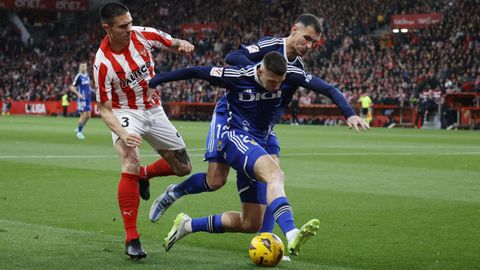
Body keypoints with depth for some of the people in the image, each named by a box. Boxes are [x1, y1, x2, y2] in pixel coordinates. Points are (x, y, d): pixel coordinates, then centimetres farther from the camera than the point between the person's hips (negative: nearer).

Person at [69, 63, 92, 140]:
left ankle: (79, 129, 21)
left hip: (88, 99, 7)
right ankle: (79, 132, 6)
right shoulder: (78, 77, -10)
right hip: (81, 99, -7)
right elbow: (72, 88, -9)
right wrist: (78, 94, -22)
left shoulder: (87, 76, 11)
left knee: (88, 115, 5)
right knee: (83, 115, -8)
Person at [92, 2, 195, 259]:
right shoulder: (103, 63, -25)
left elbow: (173, 43, 3)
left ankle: (143, 175, 38)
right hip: (126, 114, -5)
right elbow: (105, 109, -21)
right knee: (130, 165, -29)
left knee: (183, 167, 7)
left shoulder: (143, 34, -14)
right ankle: (131, 239, -22)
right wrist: (123, 135, -38)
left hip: (154, 110, 5)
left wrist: (183, 44, -22)